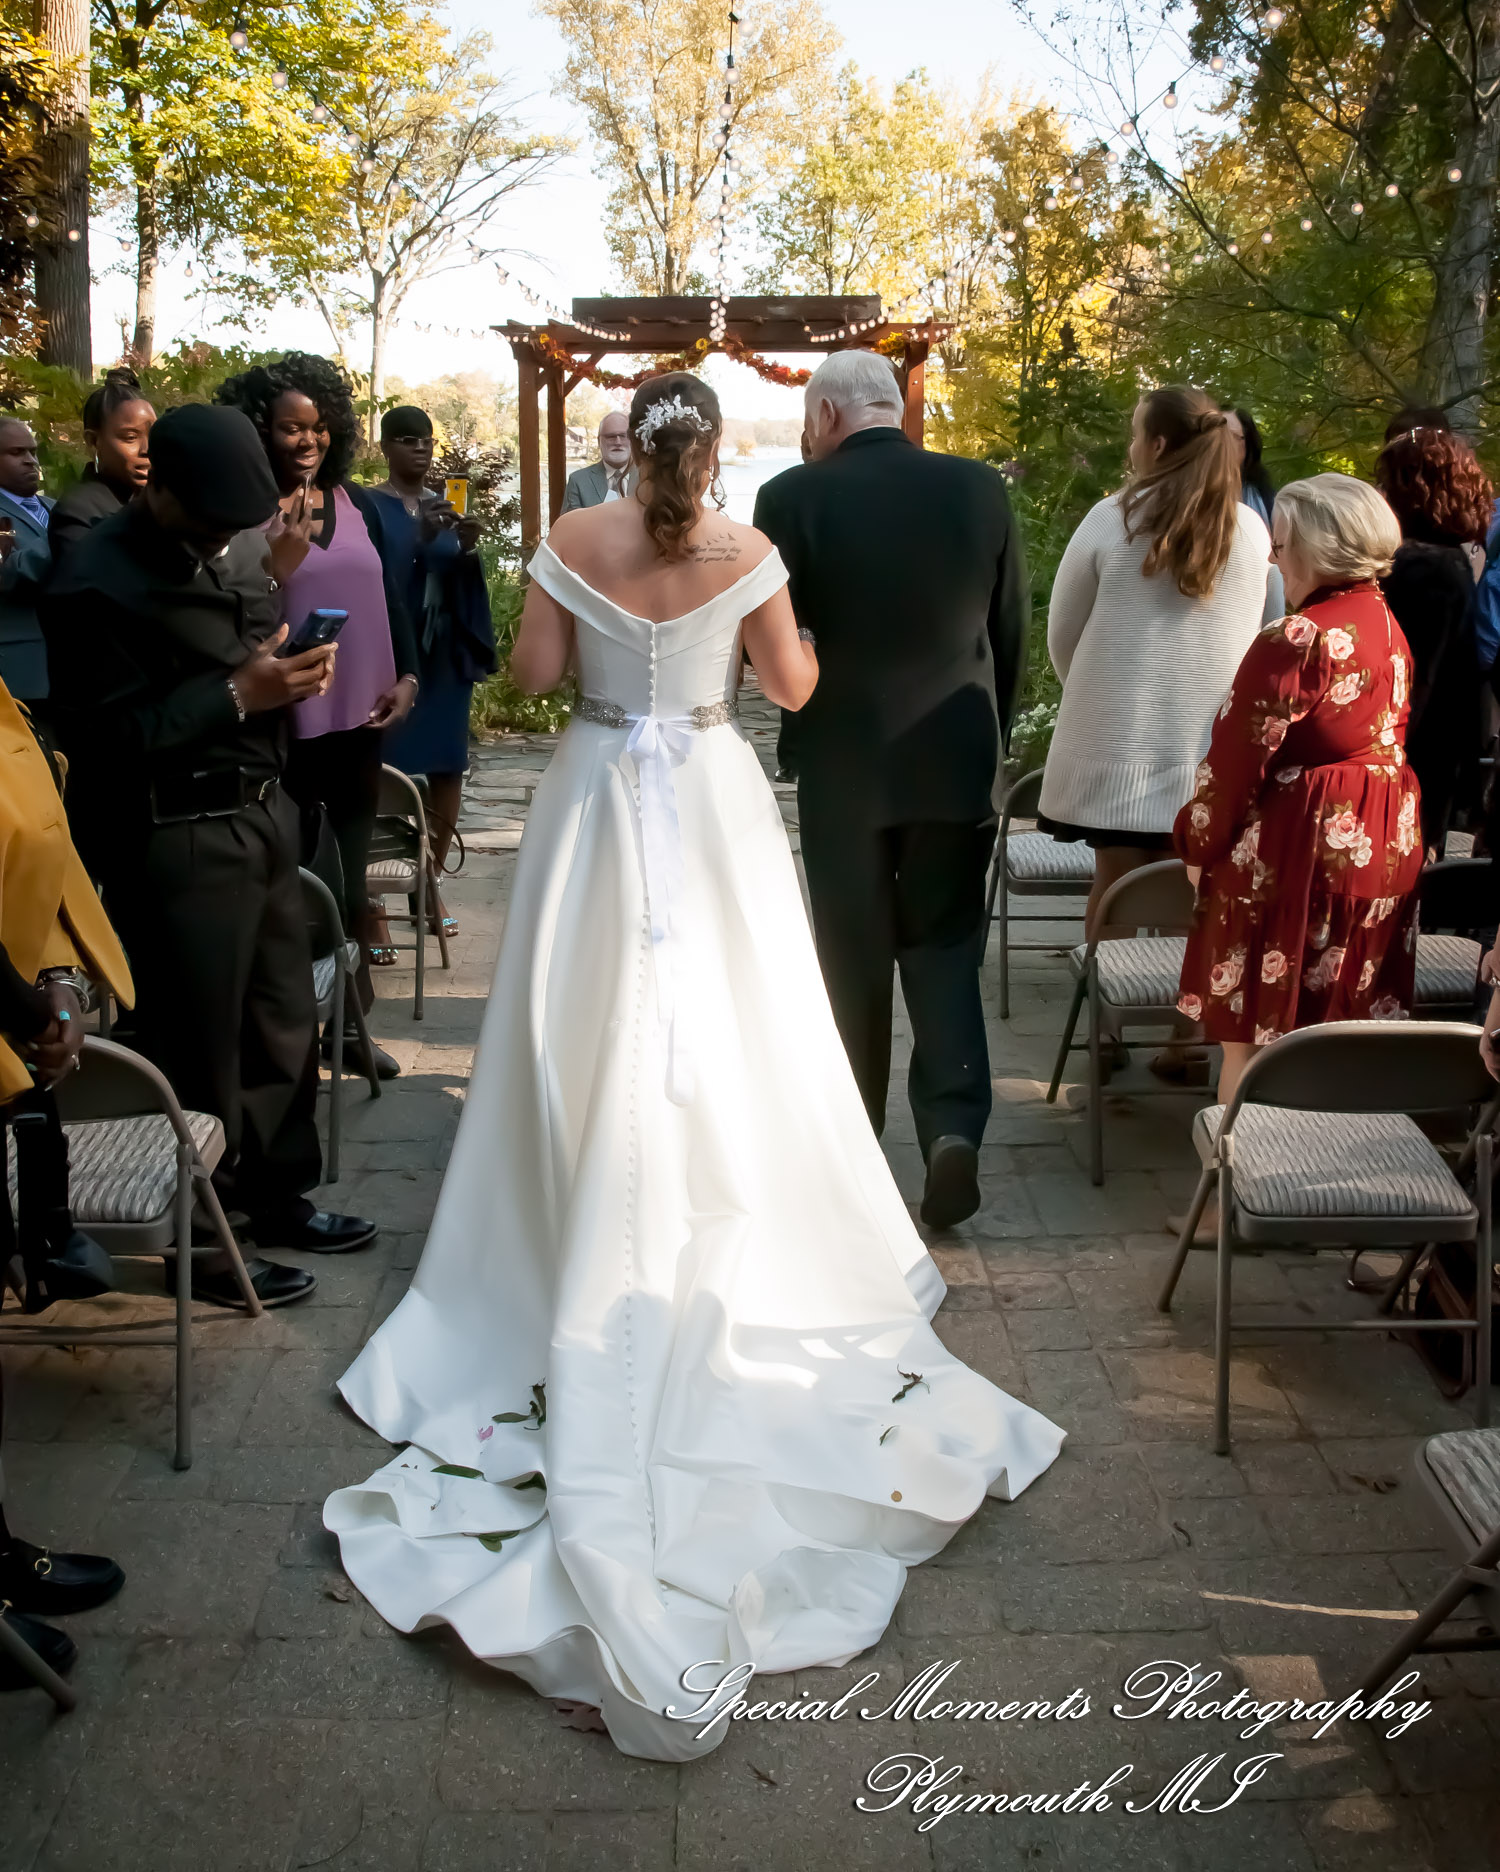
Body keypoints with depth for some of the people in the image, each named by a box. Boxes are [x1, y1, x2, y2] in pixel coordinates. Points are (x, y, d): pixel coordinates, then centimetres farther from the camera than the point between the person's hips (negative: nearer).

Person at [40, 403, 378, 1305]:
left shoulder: (240, 544, 6)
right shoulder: (97, 584, -17)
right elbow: (105, 739, -20)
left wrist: (293, 672, 0)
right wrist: (236, 695, -22)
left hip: (261, 814, 8)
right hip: (177, 845, -7)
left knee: (286, 1020, 17)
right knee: (199, 1051, 3)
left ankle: (279, 1194, 36)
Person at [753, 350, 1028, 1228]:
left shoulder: (794, 497, -9)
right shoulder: (983, 489, -1)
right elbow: (1012, 633, 5)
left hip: (844, 759, -1)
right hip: (960, 757, 2)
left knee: (853, 953, 13)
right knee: (944, 946, 11)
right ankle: (954, 1121, -7)